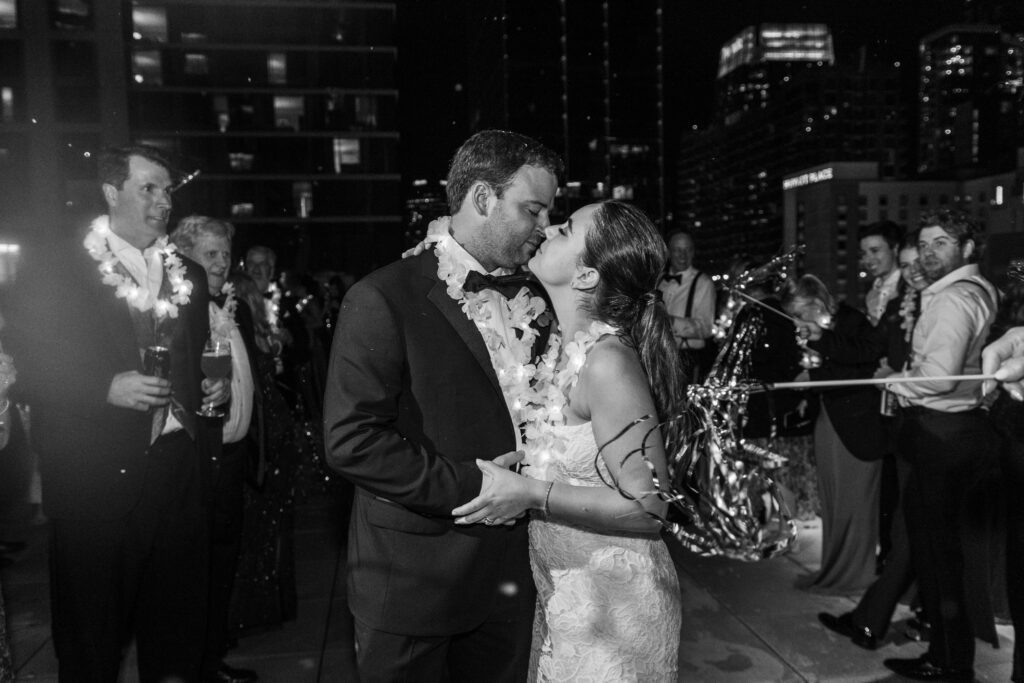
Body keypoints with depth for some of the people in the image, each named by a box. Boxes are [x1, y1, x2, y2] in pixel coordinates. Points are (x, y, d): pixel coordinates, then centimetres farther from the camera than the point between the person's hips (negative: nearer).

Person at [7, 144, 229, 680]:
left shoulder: (189, 275, 13)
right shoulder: (55, 272, -2)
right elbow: (30, 370, -6)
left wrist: (212, 388, 4)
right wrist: (106, 390, -19)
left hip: (179, 470, 4)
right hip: (96, 479, -4)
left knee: (176, 631, 14)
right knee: (92, 639, 9)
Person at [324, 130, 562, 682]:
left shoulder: (526, 303, 8)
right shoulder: (384, 299, -12)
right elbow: (350, 441, -19)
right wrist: (470, 486, -19)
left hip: (508, 576, 6)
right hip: (414, 582, -5)